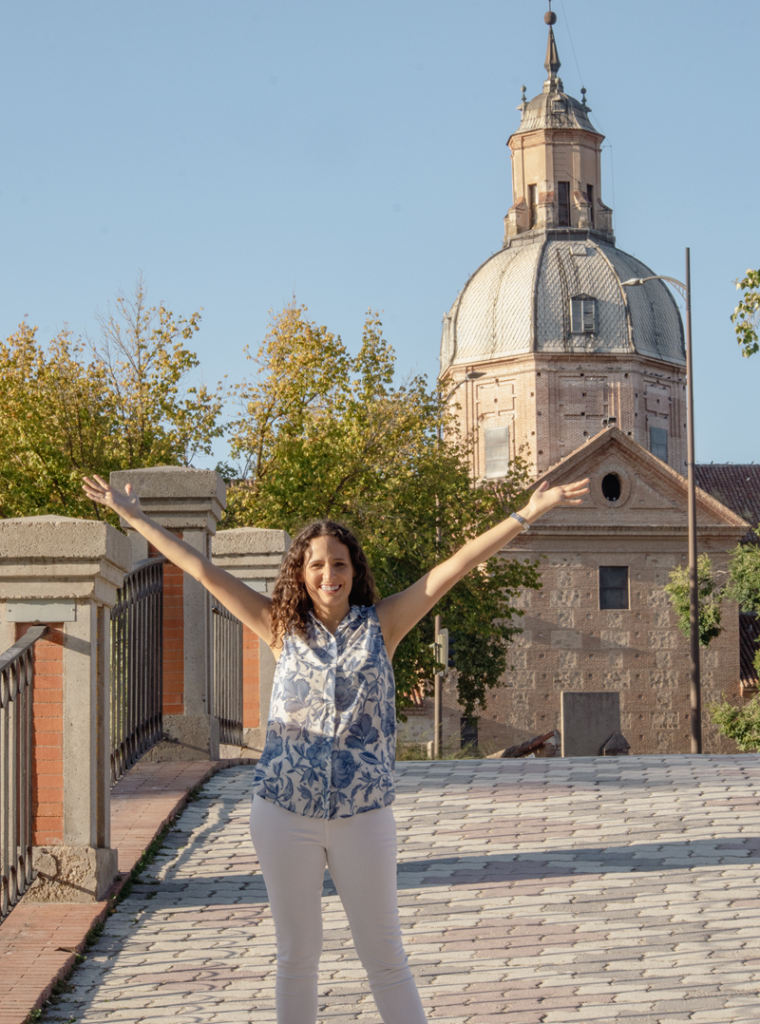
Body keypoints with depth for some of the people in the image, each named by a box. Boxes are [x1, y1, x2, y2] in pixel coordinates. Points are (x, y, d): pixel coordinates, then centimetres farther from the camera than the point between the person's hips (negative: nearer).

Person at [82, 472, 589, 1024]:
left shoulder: (381, 624, 1)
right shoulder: (283, 628, 4)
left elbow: (455, 566, -3)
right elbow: (204, 571, 5)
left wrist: (528, 513, -6)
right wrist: (135, 516, 6)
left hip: (364, 814, -1)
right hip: (284, 814, 1)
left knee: (385, 956, 5)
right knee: (296, 956, 10)